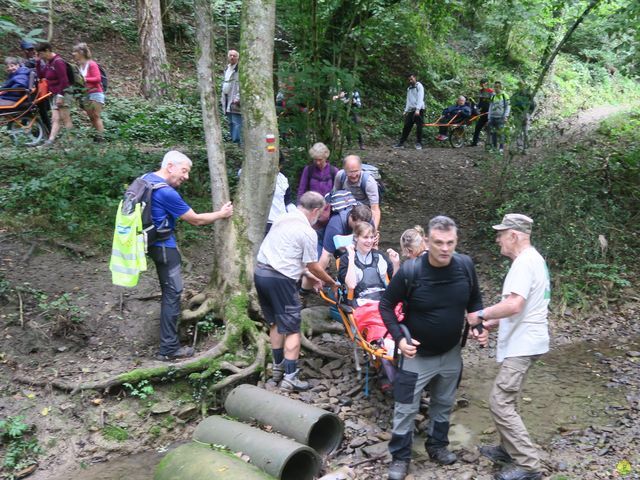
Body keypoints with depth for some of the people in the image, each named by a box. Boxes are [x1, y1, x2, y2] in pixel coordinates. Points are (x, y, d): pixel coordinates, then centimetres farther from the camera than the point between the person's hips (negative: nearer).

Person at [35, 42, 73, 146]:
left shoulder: (58, 62, -13)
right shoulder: (48, 62, 15)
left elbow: (64, 80, -19)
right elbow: (40, 76, 17)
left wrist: (61, 96, -22)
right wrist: (38, 62, 7)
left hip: (63, 94, -9)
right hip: (55, 95, 9)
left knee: (65, 119, -10)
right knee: (55, 119, 3)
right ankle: (51, 140, -2)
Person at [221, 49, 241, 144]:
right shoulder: (227, 68, 20)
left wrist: (238, 98, -22)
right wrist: (222, 97, 21)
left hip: (235, 101, -9)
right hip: (227, 101, 9)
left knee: (237, 122, -12)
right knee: (231, 122, 13)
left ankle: (237, 140, -12)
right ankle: (233, 139, 20)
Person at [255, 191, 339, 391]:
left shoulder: (282, 219, 13)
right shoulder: (307, 232, -11)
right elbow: (313, 266, -5)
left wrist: (311, 278, 26)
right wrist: (331, 282, 13)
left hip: (260, 272, 8)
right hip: (280, 279, -8)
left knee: (275, 323, 21)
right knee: (292, 328, 1)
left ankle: (278, 368, 31)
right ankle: (290, 377, 1)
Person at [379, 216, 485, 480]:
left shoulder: (466, 265, -13)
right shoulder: (410, 272, -24)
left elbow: (475, 300, 6)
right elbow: (386, 305, -11)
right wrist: (398, 338, -20)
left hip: (451, 353, 4)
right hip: (417, 354, -4)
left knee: (444, 404, 22)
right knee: (406, 408, 5)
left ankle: (437, 445, 44)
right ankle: (400, 457, 25)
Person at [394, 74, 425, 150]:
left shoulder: (419, 86, -3)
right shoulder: (409, 88, 19)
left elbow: (420, 98, -14)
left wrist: (417, 109, -24)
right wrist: (406, 110, 9)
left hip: (419, 110, -6)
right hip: (411, 110, 6)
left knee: (419, 127, -5)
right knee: (406, 126, 2)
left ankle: (418, 143, 3)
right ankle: (401, 143, 3)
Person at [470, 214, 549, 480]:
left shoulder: (524, 262, -19)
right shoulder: (533, 258, 15)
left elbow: (514, 305, -30)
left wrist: (482, 314, -17)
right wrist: (493, 321, 14)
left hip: (522, 344, -11)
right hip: (523, 341, 11)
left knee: (500, 402, -8)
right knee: (505, 400, 18)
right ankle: (509, 449, 29)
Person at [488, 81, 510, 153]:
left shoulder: (504, 96, 0)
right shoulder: (493, 96, 16)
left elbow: (508, 106, -2)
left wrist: (506, 116, -11)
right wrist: (489, 118, 13)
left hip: (500, 117, -5)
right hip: (493, 117, 5)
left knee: (500, 133, -10)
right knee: (493, 133, 3)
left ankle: (501, 147, -5)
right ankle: (494, 146, 11)